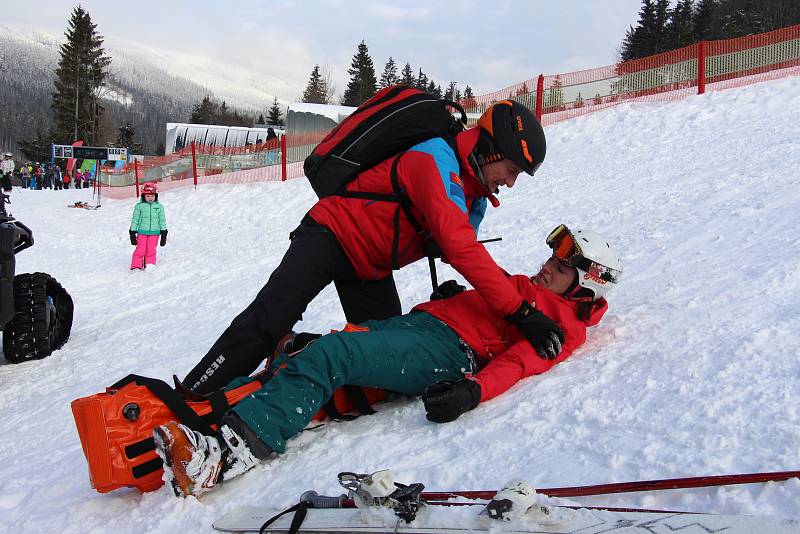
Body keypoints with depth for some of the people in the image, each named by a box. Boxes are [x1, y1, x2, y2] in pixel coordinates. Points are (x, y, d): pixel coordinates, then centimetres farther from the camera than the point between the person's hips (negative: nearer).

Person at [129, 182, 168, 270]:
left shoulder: (159, 207, 8)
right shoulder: (139, 206, 3)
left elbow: (162, 220, 13)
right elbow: (135, 219, 8)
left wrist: (164, 234, 10)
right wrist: (132, 233, 7)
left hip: (154, 232, 1)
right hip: (142, 232, -1)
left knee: (151, 250, -1)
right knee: (140, 250, -6)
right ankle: (136, 266, 2)